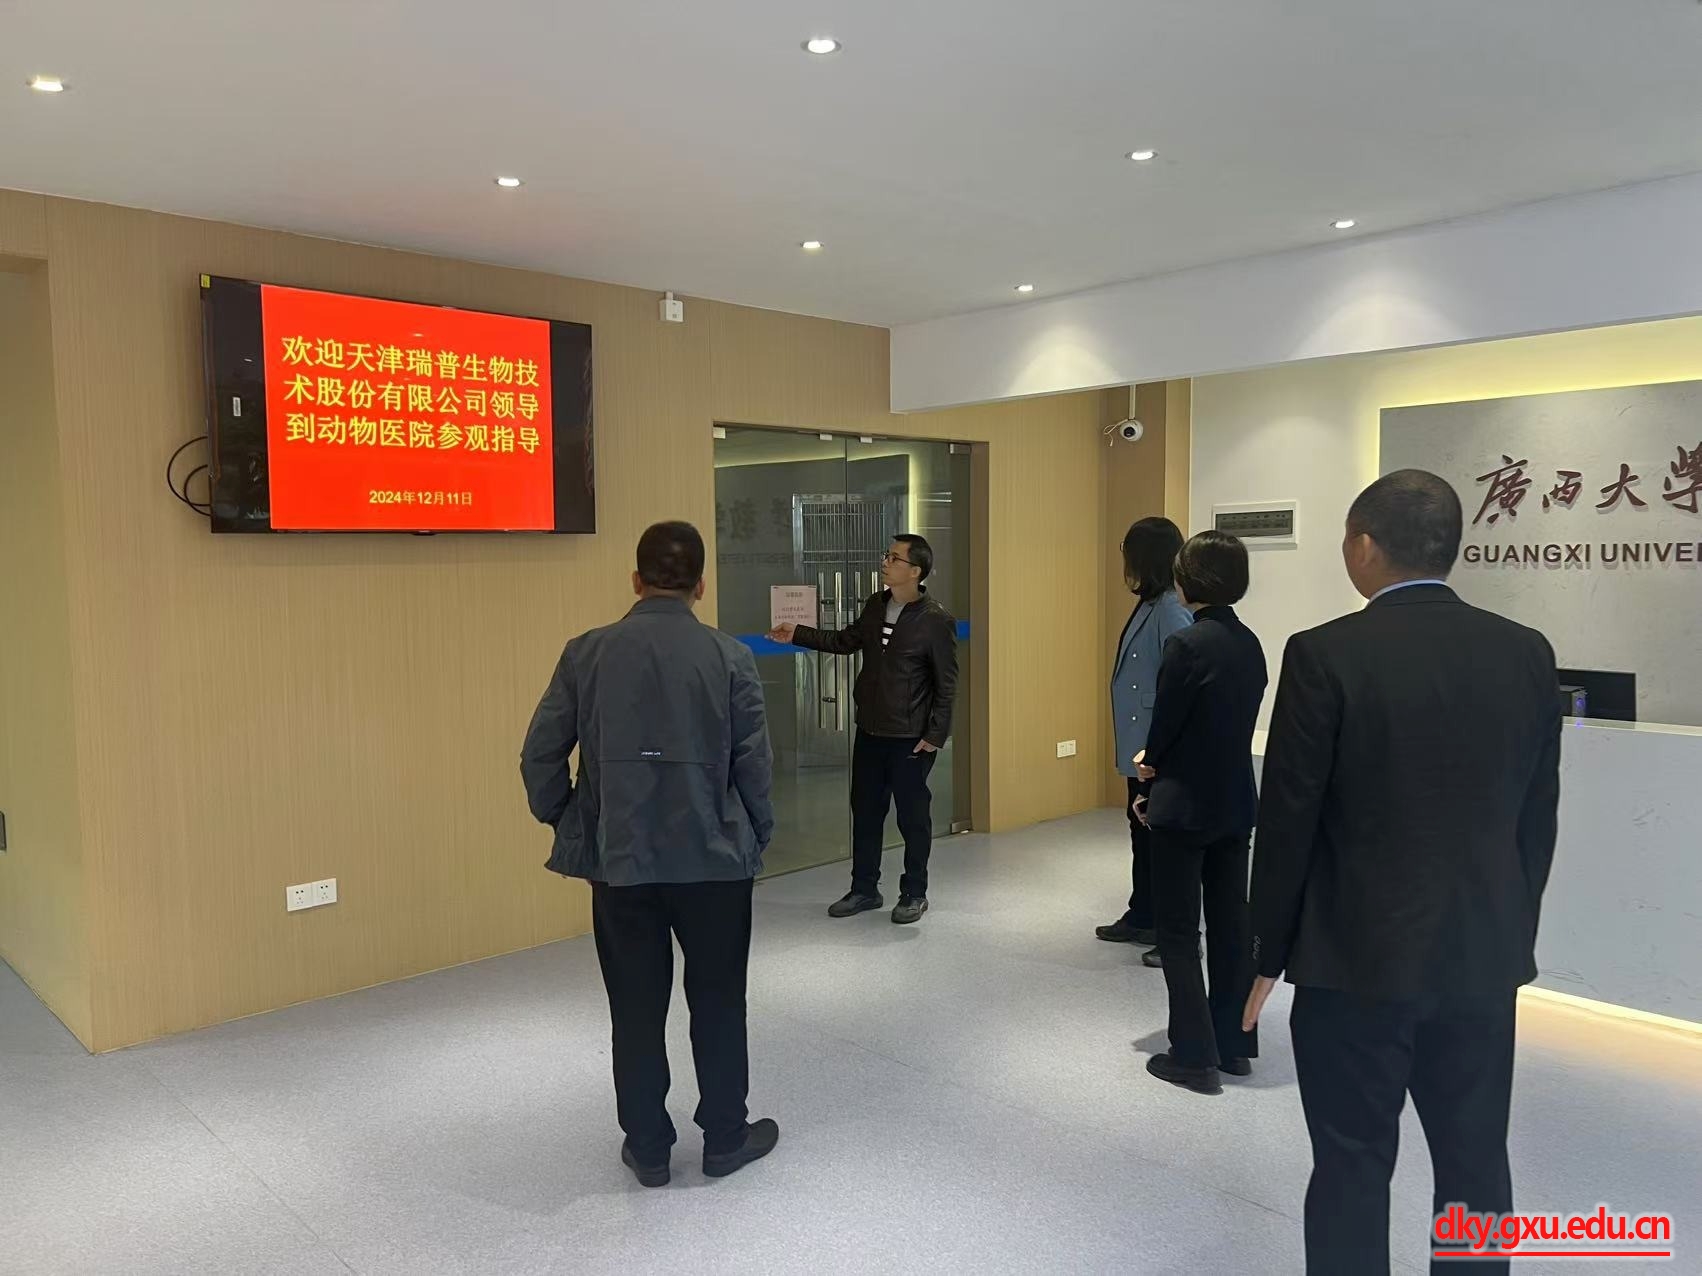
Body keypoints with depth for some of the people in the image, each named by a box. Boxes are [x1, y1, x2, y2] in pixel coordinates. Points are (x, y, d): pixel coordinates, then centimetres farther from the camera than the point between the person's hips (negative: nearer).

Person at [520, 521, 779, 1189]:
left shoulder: (587, 653, -3)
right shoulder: (729, 656, -7)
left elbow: (539, 756, -2)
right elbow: (755, 763, -5)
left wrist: (567, 822, 13)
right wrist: (755, 838, 10)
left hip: (619, 862, 1)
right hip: (714, 860, -1)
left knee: (636, 1009, 14)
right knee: (717, 1002, 15)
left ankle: (648, 1148, 26)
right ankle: (725, 1137, 28)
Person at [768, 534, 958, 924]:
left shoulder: (936, 620, -15)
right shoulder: (875, 606, 4)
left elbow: (946, 683, -12)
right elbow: (846, 641, 18)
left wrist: (935, 734, -13)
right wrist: (798, 635, 9)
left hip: (911, 738, -6)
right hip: (869, 731, 6)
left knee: (913, 815, 7)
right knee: (865, 810, 14)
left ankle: (914, 894, 23)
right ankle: (864, 889, 28)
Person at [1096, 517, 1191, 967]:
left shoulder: (1172, 614, -19)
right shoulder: (1147, 608, 9)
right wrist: (1135, 749, 15)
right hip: (1139, 750, 10)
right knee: (1142, 834, 20)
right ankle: (1141, 919, 34)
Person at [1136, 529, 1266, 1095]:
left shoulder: (1188, 643, -19)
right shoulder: (1250, 643, 4)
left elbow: (1164, 722, -13)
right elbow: (1238, 721, 9)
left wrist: (1152, 762, 8)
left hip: (1186, 807, -7)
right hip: (1235, 803, 7)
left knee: (1179, 932, 4)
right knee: (1231, 925, 15)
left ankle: (1195, 1057, 9)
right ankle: (1234, 1045, 26)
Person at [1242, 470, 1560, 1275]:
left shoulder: (1325, 655, -15)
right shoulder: (1527, 654, 0)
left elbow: (1289, 820, -12)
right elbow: (1538, 820, 7)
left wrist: (1266, 955, -1)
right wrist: (1512, 932, 19)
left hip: (1358, 955, -4)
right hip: (1485, 953, 5)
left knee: (1353, 1165, 8)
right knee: (1476, 1164, 17)